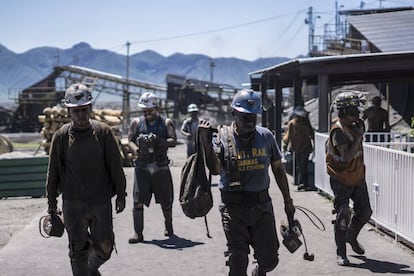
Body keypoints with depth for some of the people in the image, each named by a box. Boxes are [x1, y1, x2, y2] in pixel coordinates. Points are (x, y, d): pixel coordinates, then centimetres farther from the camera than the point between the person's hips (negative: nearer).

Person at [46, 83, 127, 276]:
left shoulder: (103, 132, -2)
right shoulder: (61, 136, -3)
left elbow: (115, 166, 3)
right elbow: (53, 171, 3)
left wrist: (120, 195, 3)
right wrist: (51, 202, 5)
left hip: (101, 201, 1)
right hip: (73, 204, -1)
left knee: (104, 248, 10)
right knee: (78, 251, 3)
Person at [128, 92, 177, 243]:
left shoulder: (167, 123, 5)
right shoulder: (136, 122, 9)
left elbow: (173, 141, -5)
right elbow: (130, 140, 6)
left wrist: (160, 142, -23)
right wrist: (138, 149, -15)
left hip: (161, 166, 0)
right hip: (142, 165, 0)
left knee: (166, 201, 11)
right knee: (138, 201, -7)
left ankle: (168, 226, 34)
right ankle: (138, 233, -2)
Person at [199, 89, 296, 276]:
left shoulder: (266, 136, 4)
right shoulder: (222, 138, -5)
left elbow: (278, 169, 12)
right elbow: (215, 169, -19)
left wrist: (288, 201, 14)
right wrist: (205, 142, -30)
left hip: (262, 206, 3)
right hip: (234, 208, -3)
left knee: (269, 260, 8)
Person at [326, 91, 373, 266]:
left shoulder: (353, 125, 5)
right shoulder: (339, 130, -22)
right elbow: (347, 156, -30)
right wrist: (359, 136, -27)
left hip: (357, 177, 8)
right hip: (342, 180, -8)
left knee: (365, 212, 13)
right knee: (343, 217, -4)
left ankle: (351, 237, 38)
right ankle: (341, 253, 7)